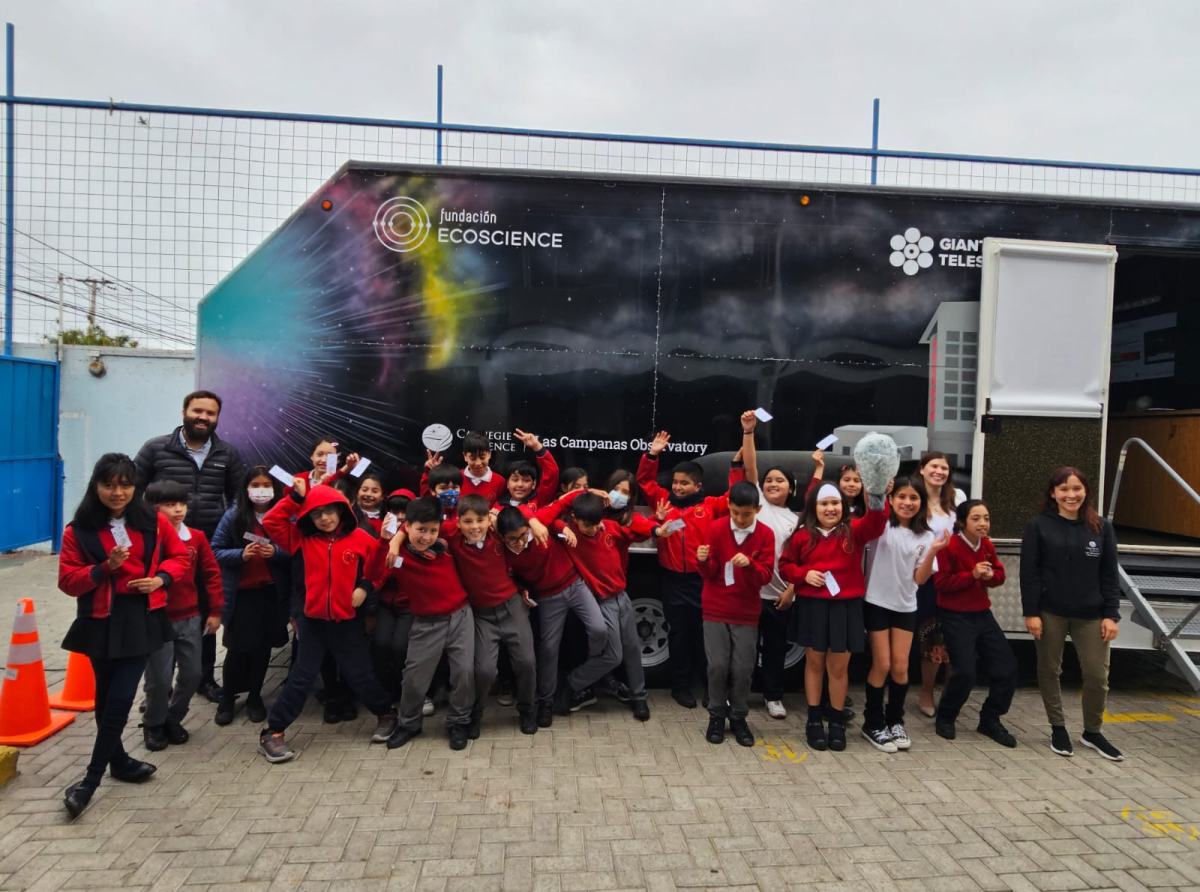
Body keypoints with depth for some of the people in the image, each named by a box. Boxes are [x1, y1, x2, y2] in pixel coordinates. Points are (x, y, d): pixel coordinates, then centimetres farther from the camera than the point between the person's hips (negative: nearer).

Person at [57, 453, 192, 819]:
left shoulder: (153, 522, -1)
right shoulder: (79, 530, -5)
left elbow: (180, 557, 9)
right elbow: (67, 581, -5)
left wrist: (161, 578, -10)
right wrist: (106, 567, -21)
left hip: (142, 620, 0)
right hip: (101, 622, 0)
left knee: (120, 699, -3)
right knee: (107, 698, 13)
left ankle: (91, 780, 10)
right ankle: (118, 760, 34)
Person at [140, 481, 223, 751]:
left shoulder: (196, 537, 0)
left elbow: (212, 573, 7)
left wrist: (215, 611, 6)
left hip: (190, 619, 4)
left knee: (192, 675, 9)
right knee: (160, 679, 3)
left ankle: (173, 720, 32)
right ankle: (153, 725, 28)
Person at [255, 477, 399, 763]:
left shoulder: (361, 538, -7)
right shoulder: (304, 538, -1)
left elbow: (377, 567, 2)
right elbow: (271, 523, -5)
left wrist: (366, 586, -14)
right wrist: (295, 498, -12)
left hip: (348, 620, -1)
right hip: (313, 619, 2)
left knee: (359, 675, 9)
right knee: (302, 677, 6)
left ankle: (387, 714, 30)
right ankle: (272, 732, 16)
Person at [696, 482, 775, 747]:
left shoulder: (765, 535, -4)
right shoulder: (716, 529, -4)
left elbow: (766, 576, -9)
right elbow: (709, 573, -2)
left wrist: (749, 564, -29)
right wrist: (704, 561, -25)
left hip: (747, 613, 0)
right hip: (716, 610, 0)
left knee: (743, 668, 2)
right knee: (718, 666, 0)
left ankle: (739, 718, 20)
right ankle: (716, 716, 18)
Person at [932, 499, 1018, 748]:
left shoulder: (987, 546, 4)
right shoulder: (950, 546, -17)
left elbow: (1000, 575, 12)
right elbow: (941, 581, -19)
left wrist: (991, 575, -11)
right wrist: (972, 574, -27)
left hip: (982, 614, 7)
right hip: (955, 616, -7)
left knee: (1007, 667, 5)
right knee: (965, 672, -13)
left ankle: (990, 720, 23)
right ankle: (944, 718, 13)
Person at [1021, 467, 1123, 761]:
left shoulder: (1102, 528, 3)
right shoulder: (1039, 526, -4)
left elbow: (1110, 575, 4)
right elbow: (1029, 573, -5)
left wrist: (1111, 614, -2)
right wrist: (1031, 612, -10)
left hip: (1091, 614, 2)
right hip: (1050, 613, -2)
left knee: (1098, 675, 4)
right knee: (1049, 670, 8)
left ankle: (1093, 732, 25)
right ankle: (1058, 728, 25)